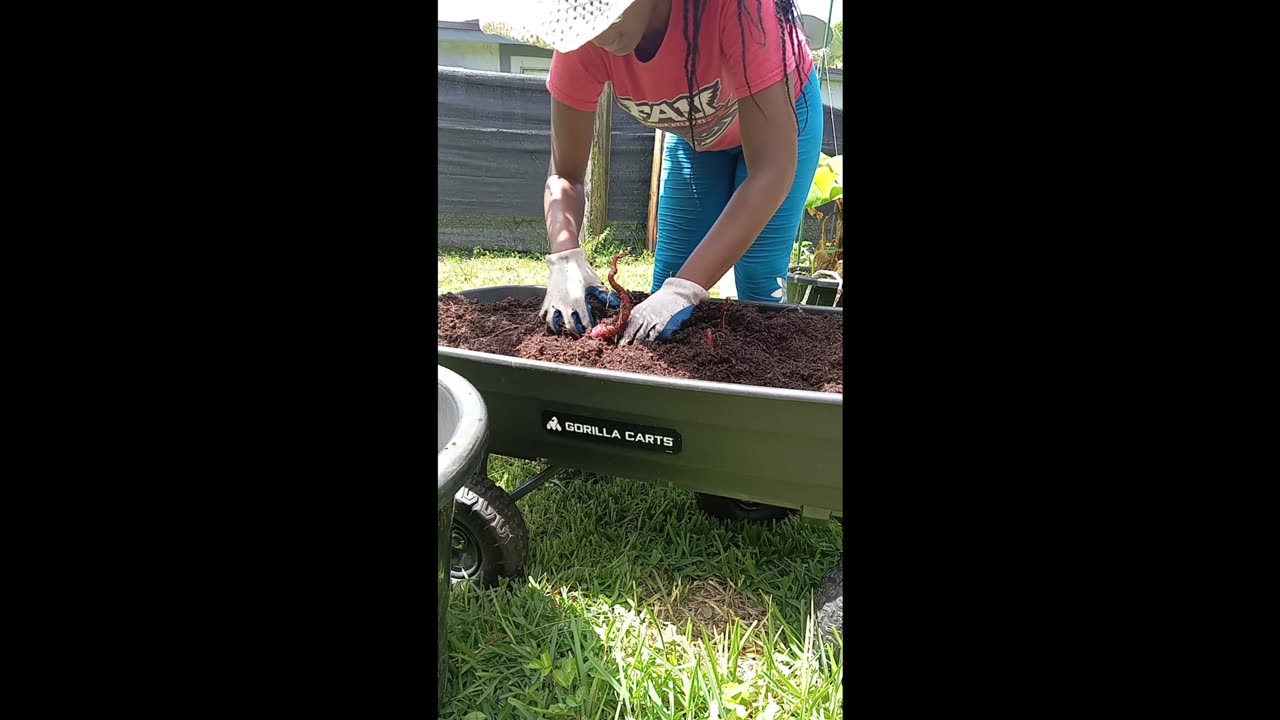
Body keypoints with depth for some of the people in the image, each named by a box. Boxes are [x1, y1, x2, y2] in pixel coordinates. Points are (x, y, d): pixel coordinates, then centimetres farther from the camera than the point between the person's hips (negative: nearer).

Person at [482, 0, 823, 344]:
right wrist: (565, 259, -42)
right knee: (666, 287, -1)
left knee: (758, 290, -9)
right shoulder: (585, 40, -30)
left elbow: (773, 170, -43)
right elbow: (564, 173, -22)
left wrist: (685, 288, -50)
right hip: (693, 133, 3)